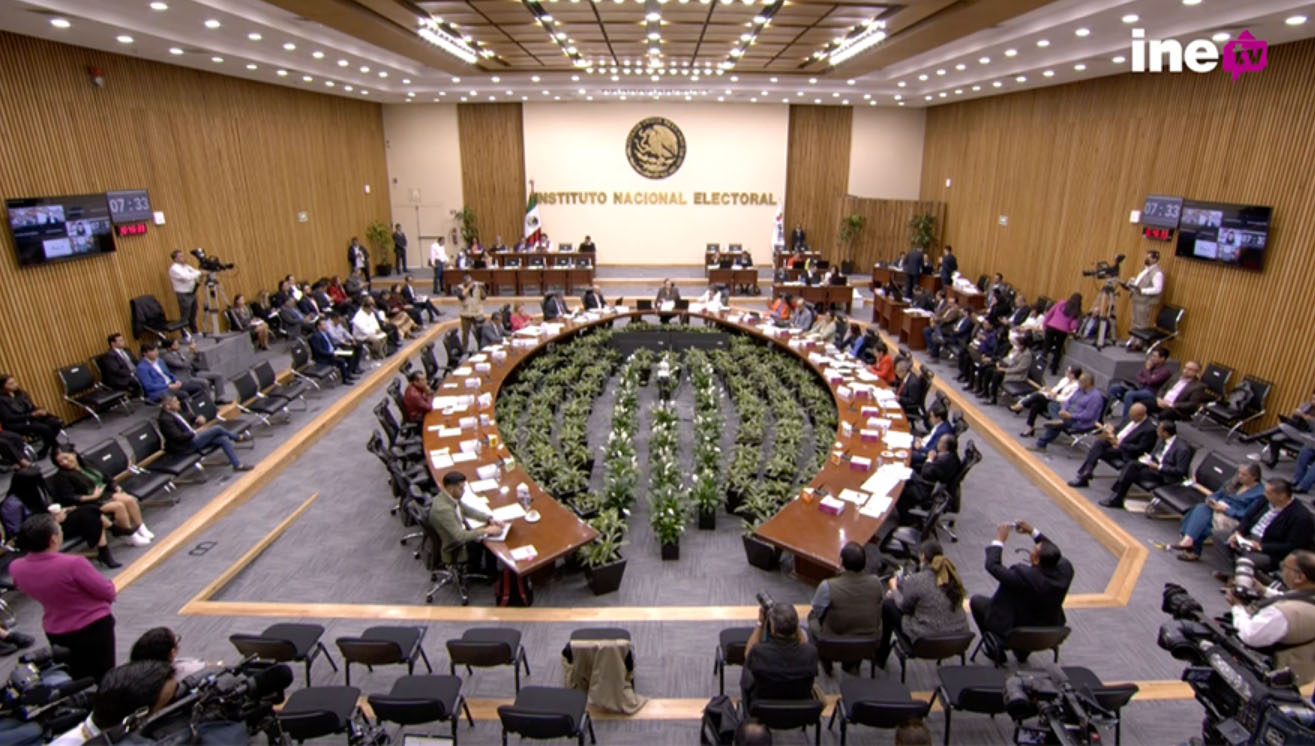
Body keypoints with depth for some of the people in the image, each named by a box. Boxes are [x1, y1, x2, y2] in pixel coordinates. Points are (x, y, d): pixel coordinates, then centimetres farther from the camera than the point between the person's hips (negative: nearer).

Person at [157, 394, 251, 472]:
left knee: (223, 439, -10)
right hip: (187, 446, -9)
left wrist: (198, 418, 2)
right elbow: (178, 437, -22)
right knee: (217, 429, -17)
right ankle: (238, 438, 9)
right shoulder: (165, 419, -17)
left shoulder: (176, 412, 10)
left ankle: (237, 464, -8)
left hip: (193, 438, 9)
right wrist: (195, 432, -16)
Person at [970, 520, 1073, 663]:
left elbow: (992, 565, -27)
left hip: (1015, 629, -6)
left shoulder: (1023, 575, -40)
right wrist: (1033, 532, 0)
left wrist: (999, 540, -17)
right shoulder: (1065, 568, -22)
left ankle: (997, 651, 18)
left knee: (976, 601, 12)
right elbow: (1054, 553, 1)